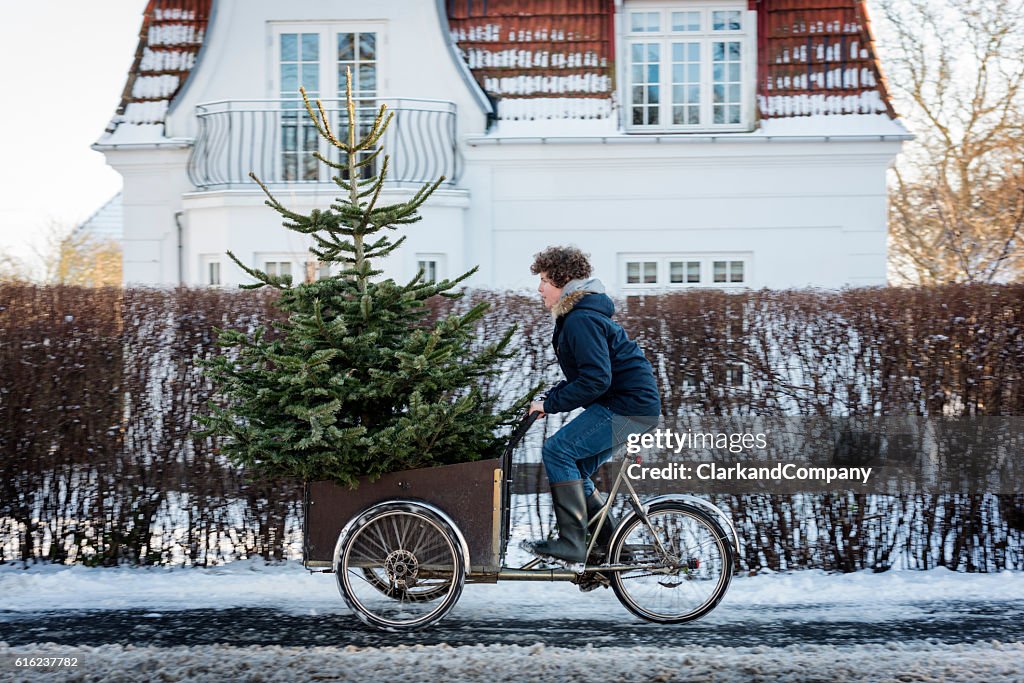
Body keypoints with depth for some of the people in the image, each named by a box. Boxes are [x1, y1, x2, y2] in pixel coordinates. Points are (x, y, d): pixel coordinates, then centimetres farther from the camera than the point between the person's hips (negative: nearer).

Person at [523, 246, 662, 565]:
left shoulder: (582, 320, -17)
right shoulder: (573, 316, 17)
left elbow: (595, 379, -25)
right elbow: (582, 374, 23)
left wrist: (550, 403, -17)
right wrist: (550, 397, 8)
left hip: (629, 405, -11)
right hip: (626, 404, 11)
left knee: (558, 450, -17)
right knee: (574, 471, 11)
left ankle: (571, 543, -17)